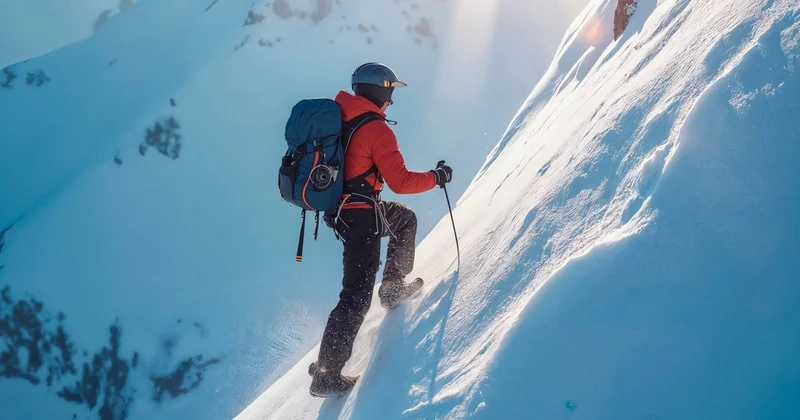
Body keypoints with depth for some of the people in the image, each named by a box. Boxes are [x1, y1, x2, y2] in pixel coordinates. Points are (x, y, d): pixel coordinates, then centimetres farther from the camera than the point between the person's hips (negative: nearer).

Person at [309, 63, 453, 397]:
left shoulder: (338, 116, 7)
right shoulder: (377, 130, -18)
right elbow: (400, 182, -19)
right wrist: (437, 177, -4)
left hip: (340, 209, 9)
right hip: (361, 217, -9)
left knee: (406, 219, 31)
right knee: (357, 297, -6)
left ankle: (393, 287, 34)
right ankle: (326, 374, -3)